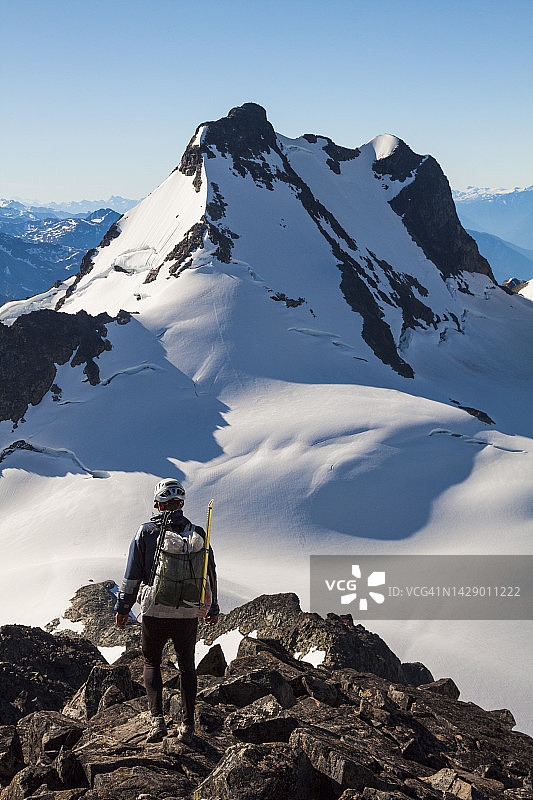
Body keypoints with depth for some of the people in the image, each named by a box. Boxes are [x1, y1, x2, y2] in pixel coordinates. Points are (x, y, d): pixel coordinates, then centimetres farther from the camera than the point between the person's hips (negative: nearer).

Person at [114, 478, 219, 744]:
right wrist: (212, 609, 19)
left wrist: (123, 607, 7)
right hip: (189, 613, 2)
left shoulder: (146, 532, -4)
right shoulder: (197, 534, 1)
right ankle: (187, 725, 13)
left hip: (154, 610, -1)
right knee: (187, 665, 15)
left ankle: (157, 719, 0)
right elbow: (210, 574, 7)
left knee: (151, 662, 15)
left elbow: (132, 575, -3)